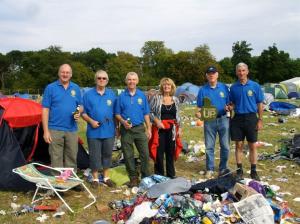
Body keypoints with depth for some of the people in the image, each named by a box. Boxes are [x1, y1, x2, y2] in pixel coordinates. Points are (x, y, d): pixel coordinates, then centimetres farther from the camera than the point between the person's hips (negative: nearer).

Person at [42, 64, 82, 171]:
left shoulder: (76, 88, 9)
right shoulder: (50, 88, -1)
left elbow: (80, 106, 18)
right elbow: (45, 110, -3)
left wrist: (79, 112, -8)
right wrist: (46, 131, -10)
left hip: (72, 130, 3)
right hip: (55, 130, -3)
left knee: (71, 159, 11)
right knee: (56, 159, -1)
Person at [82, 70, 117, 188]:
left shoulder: (112, 94, 8)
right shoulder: (88, 94, 2)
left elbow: (116, 112, 12)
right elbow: (83, 112, 2)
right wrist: (91, 121, -14)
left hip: (109, 131, 2)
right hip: (94, 131, -2)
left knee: (107, 154, 10)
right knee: (94, 155, 4)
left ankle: (106, 177, 23)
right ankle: (95, 178, 17)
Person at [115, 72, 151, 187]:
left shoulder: (142, 95, 5)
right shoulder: (121, 96, 1)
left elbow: (146, 114, 7)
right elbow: (117, 114, 3)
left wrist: (149, 128, 4)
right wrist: (123, 122, -16)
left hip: (140, 128, 1)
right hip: (126, 130, -1)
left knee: (145, 154, 1)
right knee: (128, 155, 5)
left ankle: (146, 177, 16)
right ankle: (133, 177, 19)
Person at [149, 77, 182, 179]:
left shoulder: (175, 100, 10)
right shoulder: (156, 98, -3)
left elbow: (178, 116, 15)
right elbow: (150, 112, -3)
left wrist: (179, 128, 10)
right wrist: (157, 121, -17)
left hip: (172, 129, 4)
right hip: (159, 128, -3)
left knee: (171, 152, 10)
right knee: (159, 152, -1)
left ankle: (171, 175, 24)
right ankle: (159, 175, 12)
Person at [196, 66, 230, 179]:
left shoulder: (224, 87, 6)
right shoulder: (203, 90, 6)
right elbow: (199, 107, 5)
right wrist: (198, 113, -16)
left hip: (223, 119, 0)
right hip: (209, 121, 0)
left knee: (225, 146, 4)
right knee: (209, 146, 5)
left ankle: (223, 168, 18)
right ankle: (210, 169, 16)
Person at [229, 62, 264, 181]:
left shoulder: (255, 86, -2)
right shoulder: (233, 87, 5)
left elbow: (260, 104, 1)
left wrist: (260, 120, -3)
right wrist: (230, 107, -9)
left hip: (251, 118, -2)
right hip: (237, 118, 2)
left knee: (252, 146, 5)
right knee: (239, 146, 7)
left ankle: (253, 171, 16)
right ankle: (239, 170, 18)